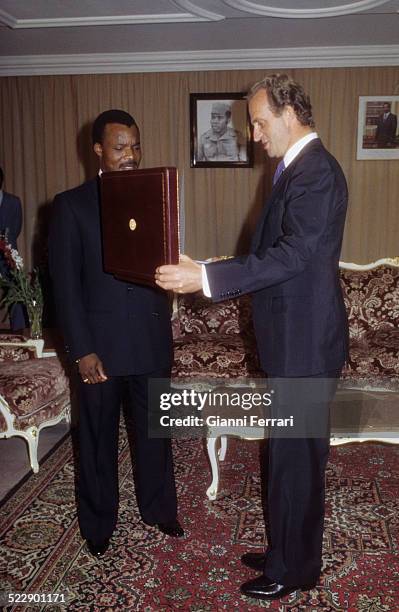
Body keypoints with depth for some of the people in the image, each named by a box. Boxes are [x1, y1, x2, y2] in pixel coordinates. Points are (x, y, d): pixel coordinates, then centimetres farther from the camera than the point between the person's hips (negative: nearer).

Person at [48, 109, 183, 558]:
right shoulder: (71, 205, -5)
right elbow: (65, 283, -8)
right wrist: (82, 350, -12)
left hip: (152, 340, 3)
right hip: (101, 343, -3)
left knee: (155, 430, 16)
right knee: (98, 436, 13)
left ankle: (158, 509, 38)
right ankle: (98, 522, 34)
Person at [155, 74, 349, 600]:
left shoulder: (316, 171, -17)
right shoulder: (297, 168, 14)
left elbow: (292, 255, -27)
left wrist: (206, 277, -30)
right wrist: (206, 274, 14)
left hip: (306, 343, -10)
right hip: (294, 339, 10)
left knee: (295, 456, 5)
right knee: (290, 452, 19)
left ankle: (295, 569, 25)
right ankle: (286, 551, 37)